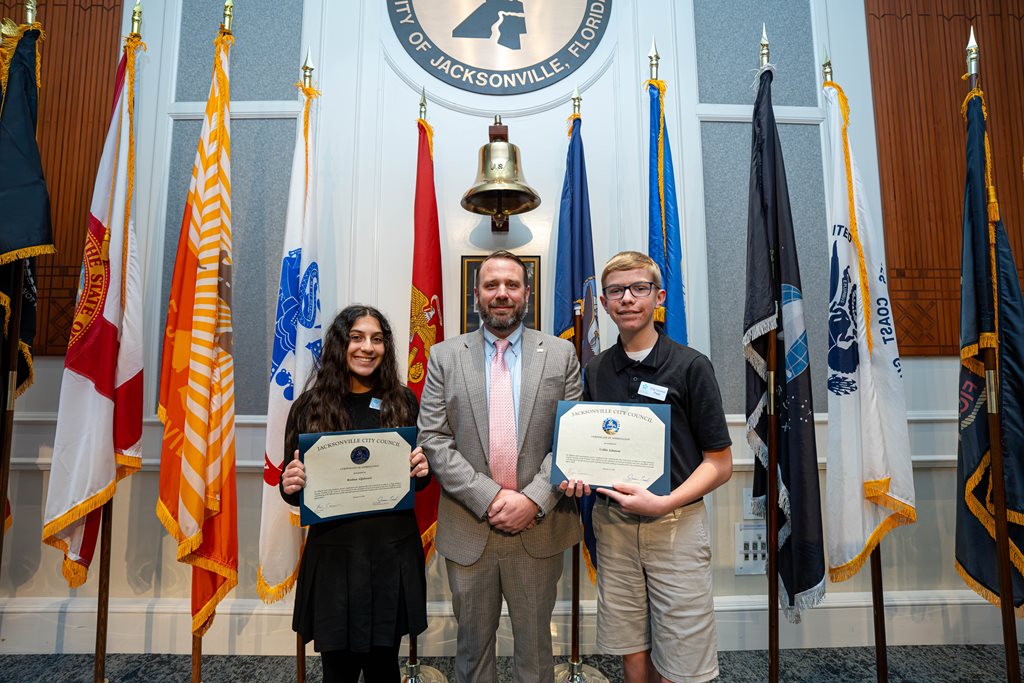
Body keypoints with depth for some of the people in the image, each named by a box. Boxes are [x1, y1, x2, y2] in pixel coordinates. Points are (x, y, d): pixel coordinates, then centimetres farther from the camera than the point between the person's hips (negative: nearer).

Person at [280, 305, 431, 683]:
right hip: (334, 553, -1)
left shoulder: (403, 401, 1)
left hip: (393, 553, 1)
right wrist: (290, 485, -18)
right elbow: (294, 489, 3)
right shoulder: (310, 407, -2)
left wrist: (422, 468, -11)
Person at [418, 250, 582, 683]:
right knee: (473, 643, 19)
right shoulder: (444, 357, 0)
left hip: (539, 527, 0)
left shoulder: (561, 355, 1)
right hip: (468, 529, 0)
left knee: (535, 644, 18)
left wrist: (533, 500, -14)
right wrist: (489, 497, -14)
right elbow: (433, 440, -6)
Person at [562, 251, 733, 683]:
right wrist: (578, 476, -7)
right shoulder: (595, 371, 6)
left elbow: (720, 463, -5)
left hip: (675, 526, -3)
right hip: (613, 525, 4)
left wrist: (663, 503, -19)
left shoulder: (690, 366, -7)